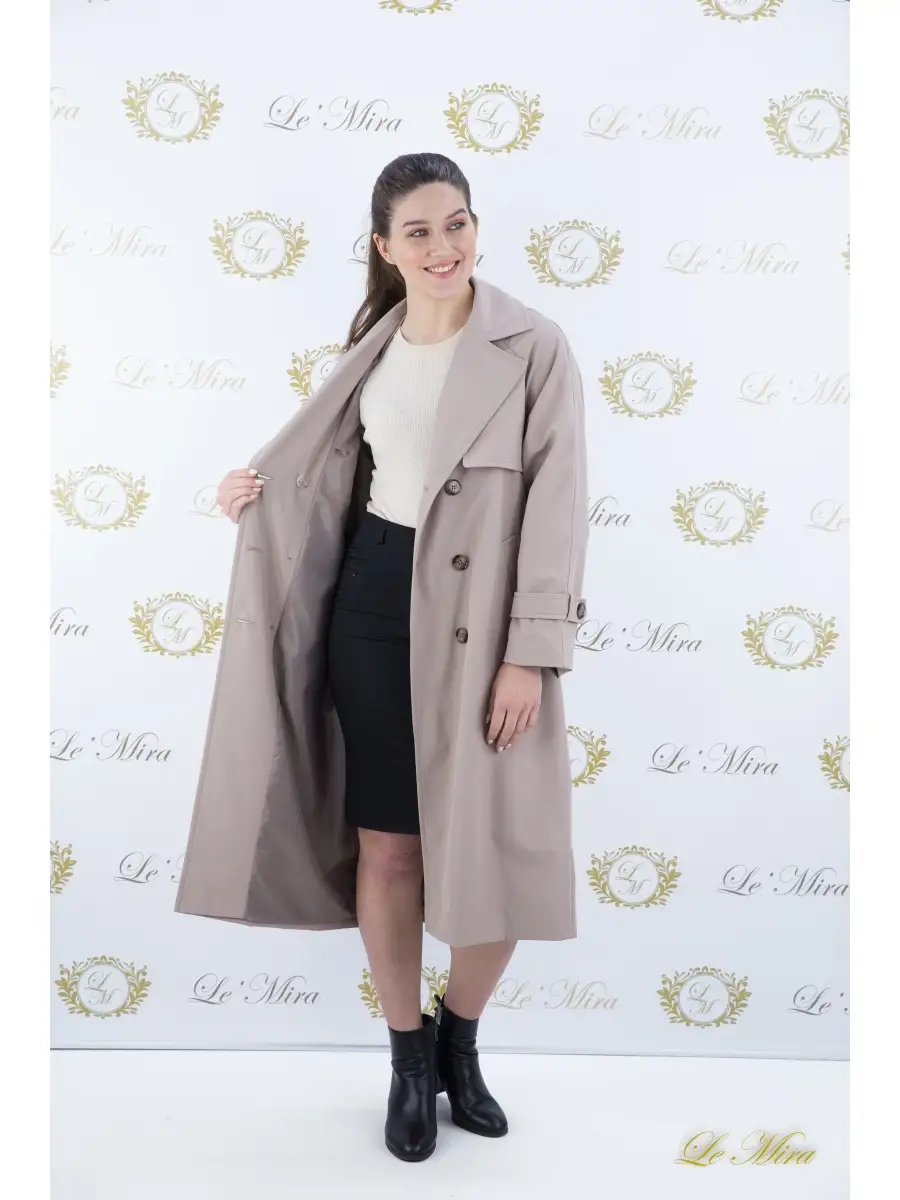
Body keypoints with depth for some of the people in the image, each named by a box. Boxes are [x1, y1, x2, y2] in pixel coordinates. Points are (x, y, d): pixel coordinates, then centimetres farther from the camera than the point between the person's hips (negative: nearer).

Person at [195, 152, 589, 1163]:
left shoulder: (534, 343, -4)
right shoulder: (372, 340, 10)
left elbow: (556, 502, -9)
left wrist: (531, 654, -14)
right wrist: (261, 490, 2)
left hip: (487, 615, -3)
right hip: (376, 598, 3)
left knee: (505, 854, 0)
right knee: (388, 844, 7)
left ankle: (460, 1037, 31)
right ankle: (410, 1057, 30)